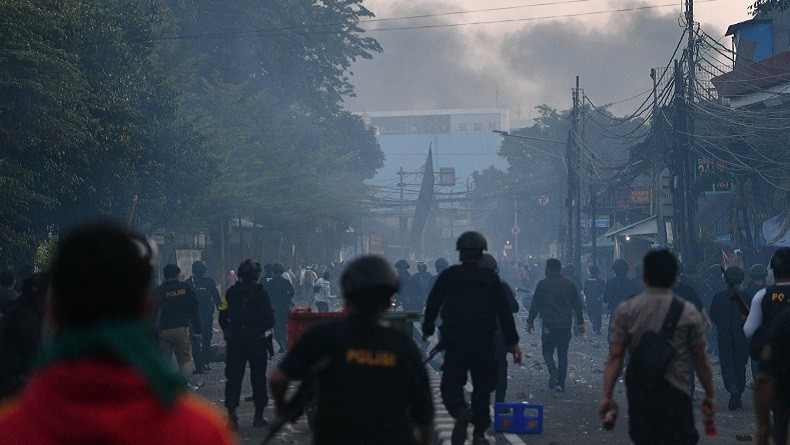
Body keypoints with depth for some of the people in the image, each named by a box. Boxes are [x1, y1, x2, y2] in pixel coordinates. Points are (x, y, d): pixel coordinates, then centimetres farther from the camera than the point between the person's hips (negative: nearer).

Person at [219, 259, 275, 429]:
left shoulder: (231, 292, 0)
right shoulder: (260, 292, -8)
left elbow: (223, 316, -1)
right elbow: (269, 319, -9)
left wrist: (227, 332, 14)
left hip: (235, 340, 2)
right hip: (257, 340, -2)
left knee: (234, 376, 6)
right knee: (258, 377, 8)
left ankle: (231, 412, -6)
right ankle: (259, 416, 10)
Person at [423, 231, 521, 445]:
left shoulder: (449, 275, 0)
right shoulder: (491, 278, 3)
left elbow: (432, 304, 5)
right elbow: (504, 312, 0)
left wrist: (428, 329, 20)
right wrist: (513, 342, 2)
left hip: (455, 341, -1)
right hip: (484, 343, 1)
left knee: (451, 384, 2)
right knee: (482, 387, 12)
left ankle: (461, 411, -29)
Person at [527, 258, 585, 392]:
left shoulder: (543, 284, -2)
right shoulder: (569, 284, 8)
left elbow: (535, 304, -1)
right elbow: (577, 304, 10)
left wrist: (530, 321, 7)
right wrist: (580, 322, 16)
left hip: (549, 324, -3)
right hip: (566, 324, 3)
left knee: (547, 350, 8)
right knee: (563, 353, 9)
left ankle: (553, 370, -21)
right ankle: (561, 383, 6)